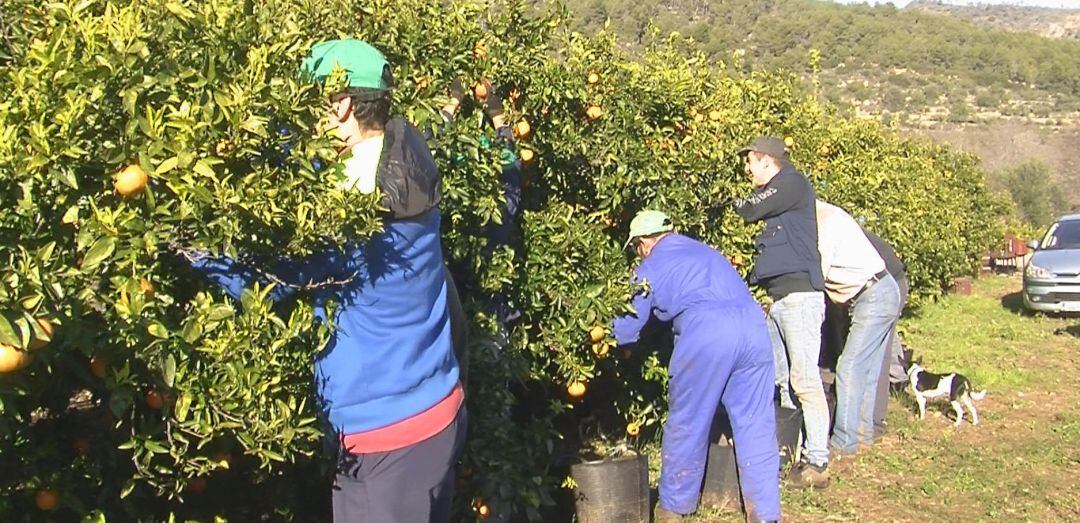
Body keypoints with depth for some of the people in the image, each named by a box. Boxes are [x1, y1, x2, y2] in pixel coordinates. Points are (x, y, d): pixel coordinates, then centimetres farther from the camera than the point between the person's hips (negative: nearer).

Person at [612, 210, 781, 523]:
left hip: (705, 333, -5)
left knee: (687, 424, 11)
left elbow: (625, 332, 20)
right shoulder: (706, 251, 31)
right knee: (755, 423, 10)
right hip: (753, 323, 5)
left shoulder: (649, 269, 17)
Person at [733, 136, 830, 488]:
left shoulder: (793, 182, -4)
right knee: (779, 381, 9)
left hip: (799, 294, -10)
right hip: (775, 299, 10)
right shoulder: (770, 194, 23)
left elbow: (749, 211, -8)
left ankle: (817, 463, -9)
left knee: (804, 379, -11)